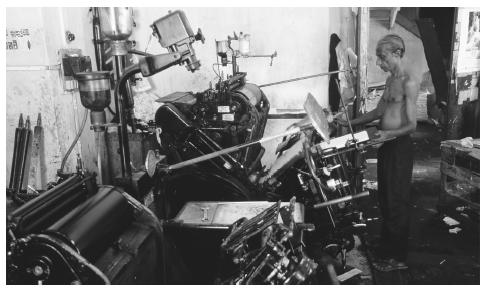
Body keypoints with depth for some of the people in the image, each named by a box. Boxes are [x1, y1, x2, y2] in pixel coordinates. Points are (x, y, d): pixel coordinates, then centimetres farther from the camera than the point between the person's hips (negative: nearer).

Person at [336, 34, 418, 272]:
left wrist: (390, 134, -35)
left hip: (400, 147, -8)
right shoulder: (390, 80, 13)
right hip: (386, 145, 8)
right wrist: (350, 123, 15)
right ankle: (386, 248, 27)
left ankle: (397, 257, 13)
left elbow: (412, 125, -18)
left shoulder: (409, 83, -14)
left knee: (396, 202, 0)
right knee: (384, 199, 14)